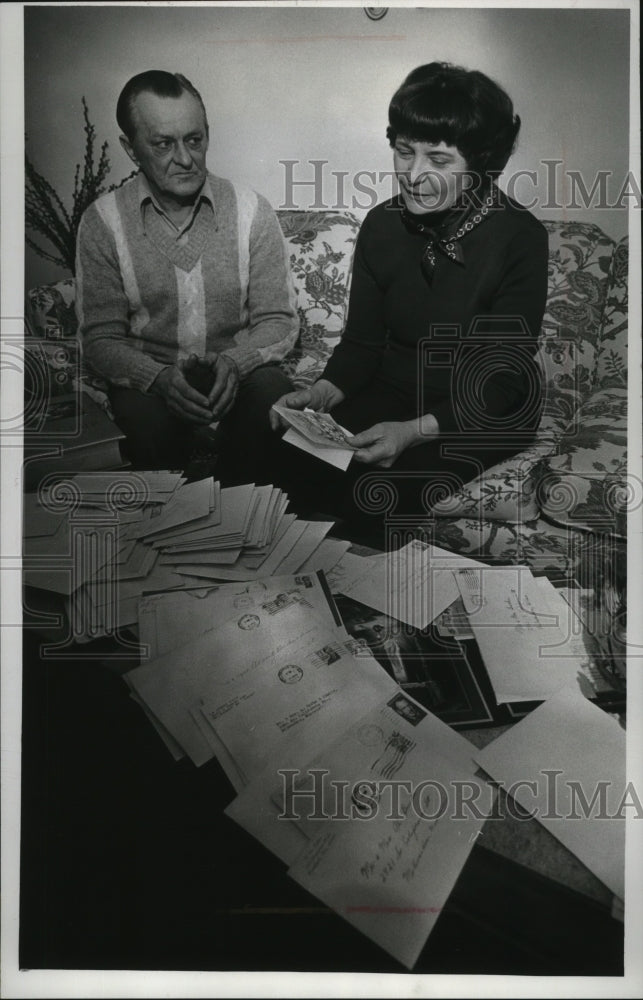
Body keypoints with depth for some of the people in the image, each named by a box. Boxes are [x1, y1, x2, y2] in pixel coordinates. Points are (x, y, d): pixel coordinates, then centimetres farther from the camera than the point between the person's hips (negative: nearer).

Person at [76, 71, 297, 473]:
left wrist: (234, 361, -23)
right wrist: (159, 377, -24)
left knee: (273, 401, -31)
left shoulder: (252, 210, -4)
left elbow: (279, 320, -1)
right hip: (149, 375, -1)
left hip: (239, 367, 1)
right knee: (146, 422, -34)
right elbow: (101, 338, -3)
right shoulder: (102, 222, -5)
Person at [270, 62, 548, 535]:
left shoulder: (519, 237, -16)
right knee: (296, 459, -20)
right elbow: (362, 341, 4)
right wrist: (323, 393, -18)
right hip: (394, 393, 5)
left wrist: (415, 432, -31)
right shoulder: (381, 225, -2)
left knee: (377, 487, -28)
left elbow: (503, 378, -17)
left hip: (487, 414, -4)